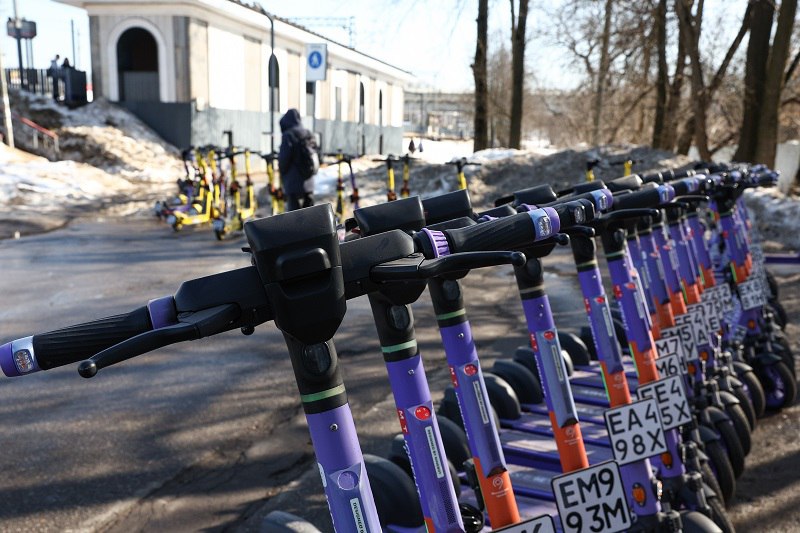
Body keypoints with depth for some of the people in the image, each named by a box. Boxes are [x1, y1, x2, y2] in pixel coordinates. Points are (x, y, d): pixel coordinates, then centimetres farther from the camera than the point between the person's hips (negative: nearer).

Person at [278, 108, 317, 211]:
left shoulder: (288, 135, -11)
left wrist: (282, 173, 5)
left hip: (294, 183, -7)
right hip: (309, 182, 7)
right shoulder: (308, 134, 8)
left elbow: (283, 158, -13)